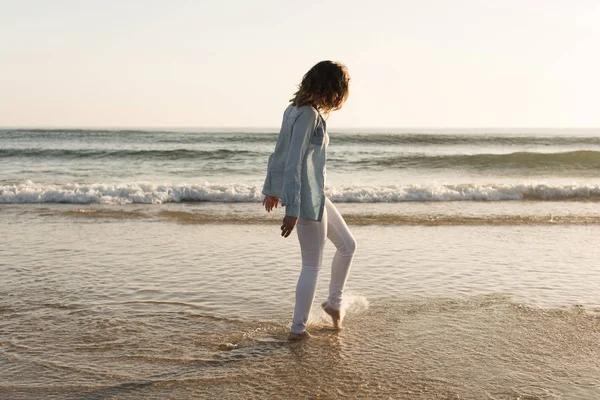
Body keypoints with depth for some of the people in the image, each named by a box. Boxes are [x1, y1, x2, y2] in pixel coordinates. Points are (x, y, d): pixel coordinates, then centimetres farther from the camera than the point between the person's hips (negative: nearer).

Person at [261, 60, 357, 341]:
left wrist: (272, 189, 23)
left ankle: (334, 302, 35)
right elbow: (293, 164, -26)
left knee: (347, 245, 20)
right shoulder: (308, 115, -21)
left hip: (315, 194, 10)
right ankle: (298, 329, 18)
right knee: (312, 266, 4)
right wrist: (292, 210, -26)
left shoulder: (295, 110, 7)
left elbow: (279, 152, 14)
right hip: (306, 198, -10)